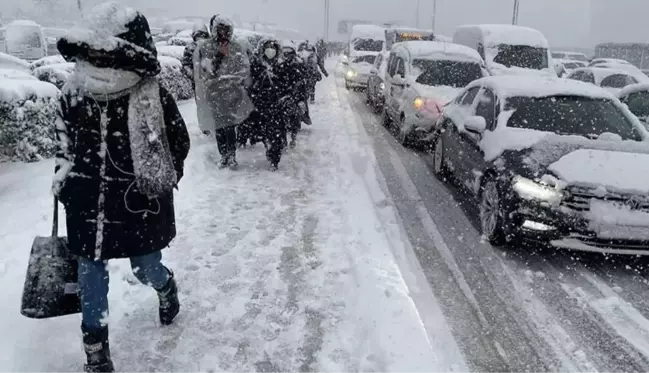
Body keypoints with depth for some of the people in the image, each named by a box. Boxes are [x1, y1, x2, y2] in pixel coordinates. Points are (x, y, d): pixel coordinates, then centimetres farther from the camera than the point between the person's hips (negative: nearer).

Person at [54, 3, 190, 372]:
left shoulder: (154, 99, -16)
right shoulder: (74, 93, -3)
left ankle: (167, 287, 53)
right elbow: (64, 140, 14)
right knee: (91, 276, 11)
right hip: (87, 206, 4)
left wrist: (158, 184, -4)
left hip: (140, 207, -3)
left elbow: (179, 143, -3)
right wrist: (63, 176, 9)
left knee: (147, 271, 13)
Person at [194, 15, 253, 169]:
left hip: (232, 92, 0)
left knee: (230, 126, -7)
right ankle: (224, 156, 14)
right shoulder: (204, 47, 3)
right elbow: (206, 70, -2)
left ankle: (231, 156, 4)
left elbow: (244, 69, 6)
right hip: (214, 93, 0)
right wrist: (218, 55, -9)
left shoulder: (236, 47, 6)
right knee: (219, 126, 2)